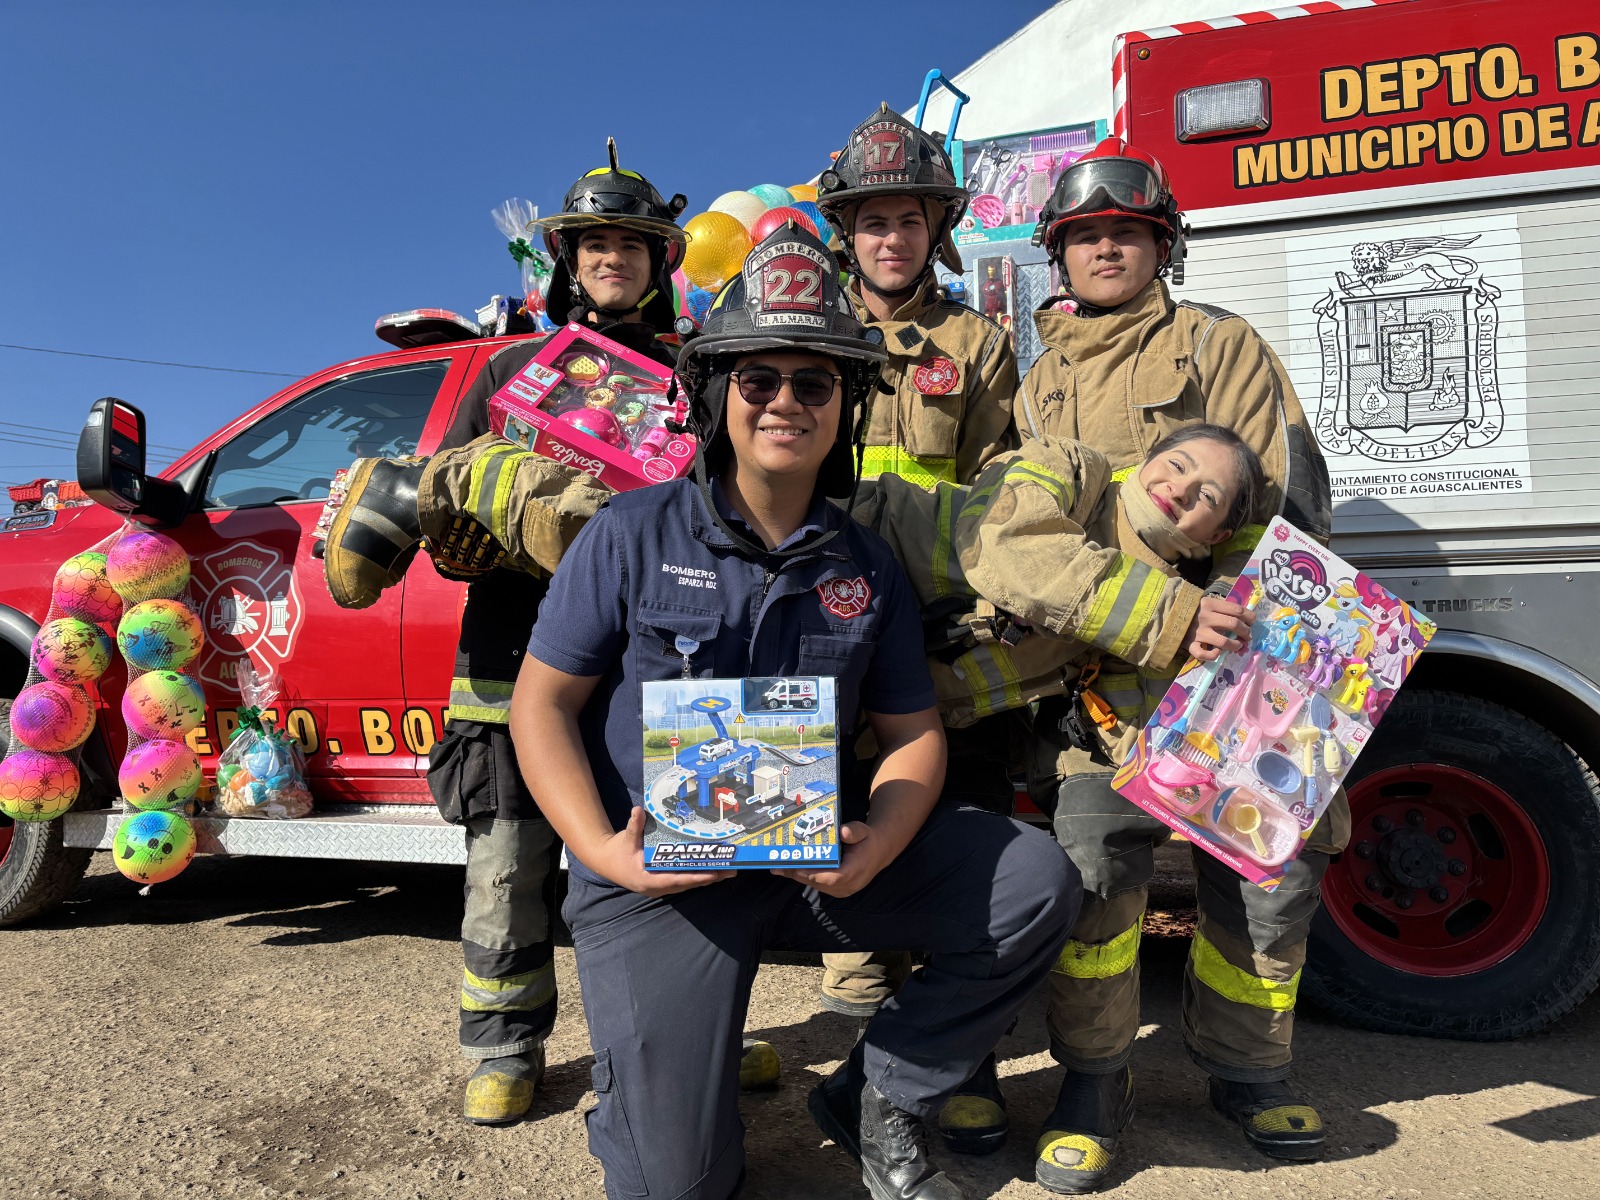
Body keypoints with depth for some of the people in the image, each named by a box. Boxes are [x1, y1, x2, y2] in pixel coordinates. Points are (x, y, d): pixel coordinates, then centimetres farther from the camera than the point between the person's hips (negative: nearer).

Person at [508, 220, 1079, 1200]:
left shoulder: (868, 565, 3)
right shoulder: (634, 533, -6)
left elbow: (913, 733, 5)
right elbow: (542, 702, -5)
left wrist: (875, 845, -16)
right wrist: (604, 851, -20)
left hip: (815, 859, 4)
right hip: (655, 872, -3)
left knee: (1034, 885, -10)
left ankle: (877, 1095, 8)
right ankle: (647, 1074, 25)